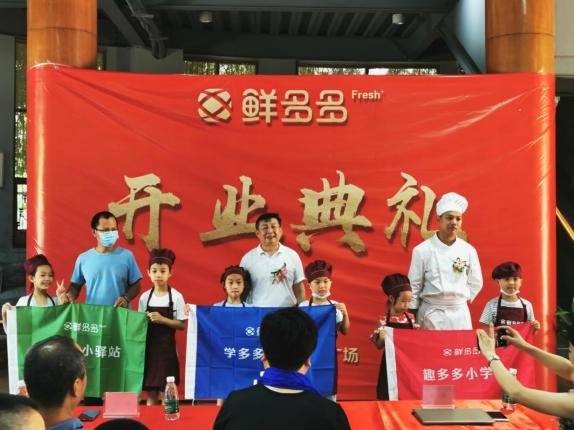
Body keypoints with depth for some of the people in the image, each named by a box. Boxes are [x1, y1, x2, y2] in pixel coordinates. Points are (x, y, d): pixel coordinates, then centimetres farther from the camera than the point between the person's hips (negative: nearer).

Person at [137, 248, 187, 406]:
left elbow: (182, 325, -8)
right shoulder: (145, 297, 3)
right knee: (151, 393, 9)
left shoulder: (176, 296, -6)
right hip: (149, 346, 3)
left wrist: (162, 319, -18)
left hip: (167, 347, -3)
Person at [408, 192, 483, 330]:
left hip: (459, 314, 2)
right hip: (431, 313, -2)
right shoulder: (422, 250, -7)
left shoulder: (469, 250, 0)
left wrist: (460, 299, 3)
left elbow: (476, 283, 11)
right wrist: (411, 319, -1)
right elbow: (414, 286, -2)